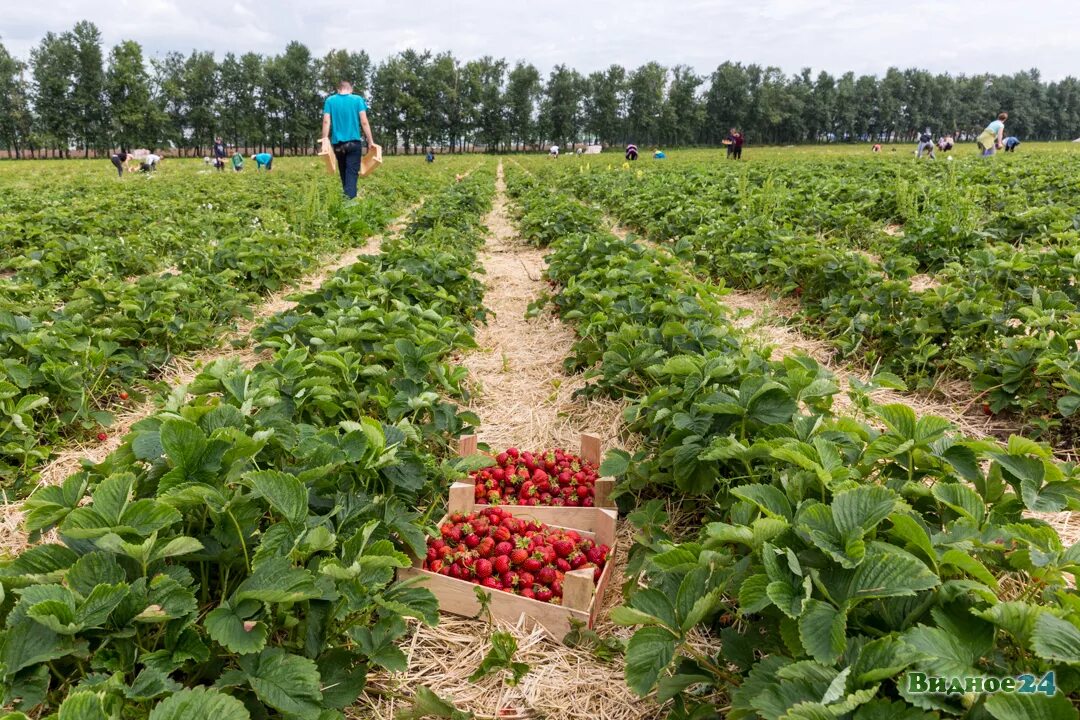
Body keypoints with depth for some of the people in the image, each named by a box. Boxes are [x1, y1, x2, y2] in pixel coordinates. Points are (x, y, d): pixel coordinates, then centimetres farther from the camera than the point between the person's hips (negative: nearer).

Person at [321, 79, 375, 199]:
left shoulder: (330, 100, 7)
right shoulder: (358, 99, 3)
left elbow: (326, 121, -3)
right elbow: (364, 122, -3)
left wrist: (325, 140, -4)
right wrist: (370, 141, 0)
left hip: (337, 142, 2)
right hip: (354, 141, -2)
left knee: (343, 172, 16)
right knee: (352, 172, -8)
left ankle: (346, 197, 21)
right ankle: (350, 198, -24)